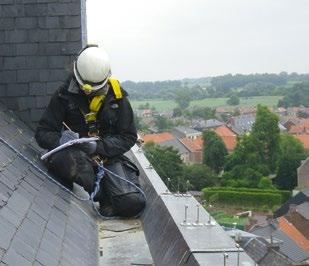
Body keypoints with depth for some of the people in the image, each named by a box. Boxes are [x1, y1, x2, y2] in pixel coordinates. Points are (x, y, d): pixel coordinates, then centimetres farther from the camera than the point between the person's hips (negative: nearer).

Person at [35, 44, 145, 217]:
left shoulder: (117, 97, 2)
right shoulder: (65, 95, -2)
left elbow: (128, 137, 1)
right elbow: (43, 133, -2)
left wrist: (98, 146, -18)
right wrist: (60, 140, -27)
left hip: (108, 157, 1)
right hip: (74, 155, 0)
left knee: (133, 203, -25)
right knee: (66, 158, -40)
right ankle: (104, 196, -12)